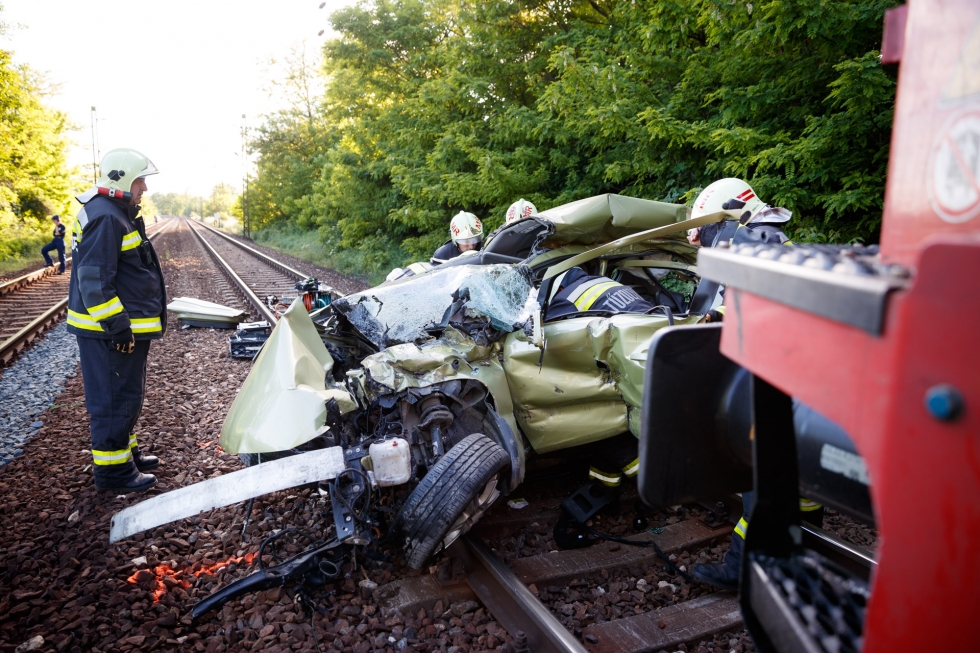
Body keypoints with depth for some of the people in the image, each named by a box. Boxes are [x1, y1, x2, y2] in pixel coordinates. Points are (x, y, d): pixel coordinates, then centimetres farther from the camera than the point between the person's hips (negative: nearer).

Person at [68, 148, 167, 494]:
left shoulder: (118, 213, 15)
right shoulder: (105, 218, -19)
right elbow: (93, 280, -24)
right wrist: (117, 326, -23)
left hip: (125, 325, 11)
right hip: (108, 330, -11)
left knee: (127, 395, 20)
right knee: (114, 397, -2)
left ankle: (125, 452, 33)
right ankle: (112, 470, 8)